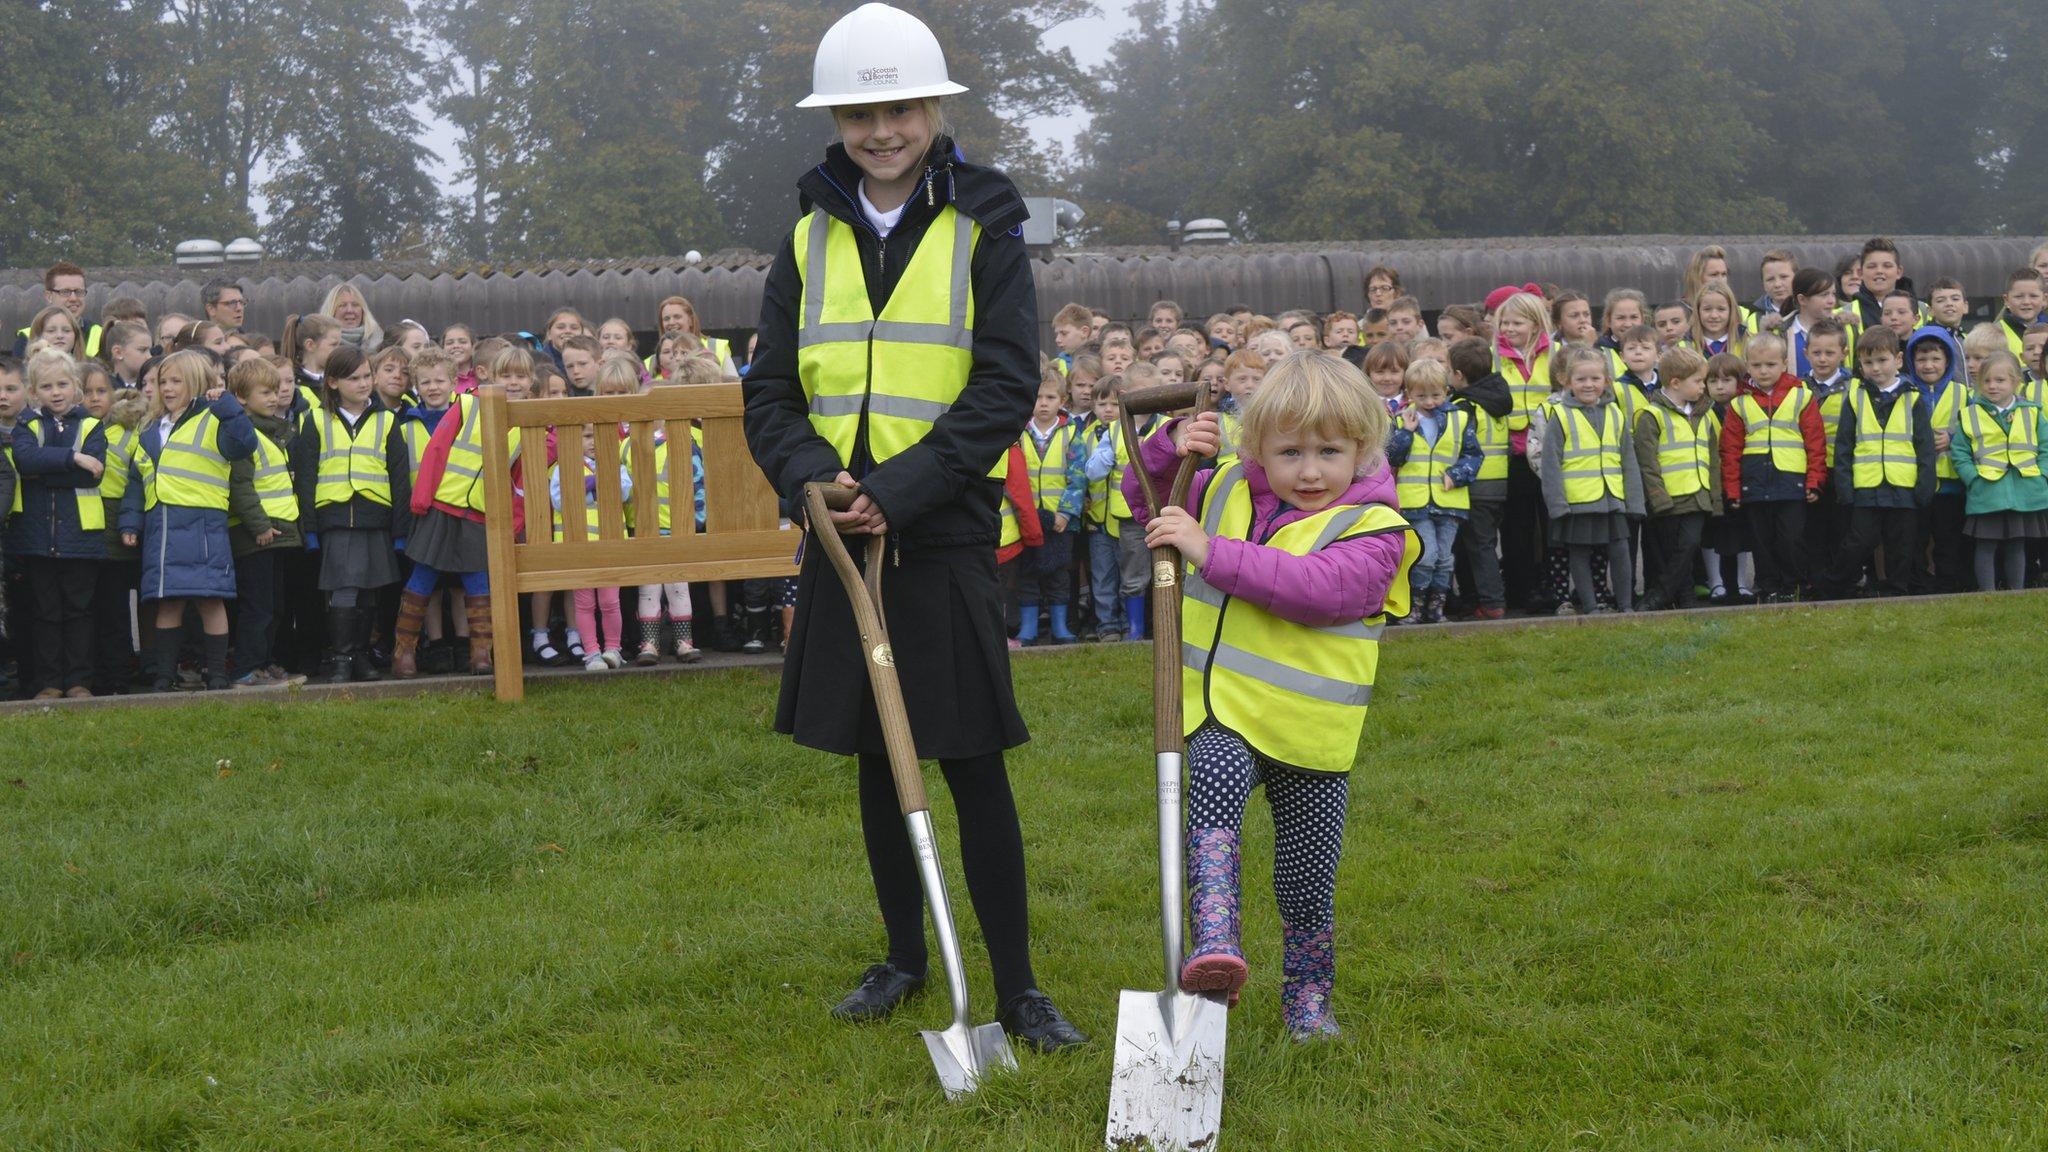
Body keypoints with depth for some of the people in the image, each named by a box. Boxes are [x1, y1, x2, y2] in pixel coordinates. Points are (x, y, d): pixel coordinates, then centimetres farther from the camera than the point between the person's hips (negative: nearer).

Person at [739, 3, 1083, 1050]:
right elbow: (770, 393, 7)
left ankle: (1016, 985, 7)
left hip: (945, 541, -4)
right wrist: (814, 476, -14)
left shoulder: (983, 232, -2)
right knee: (876, 762, 13)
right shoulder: (809, 240, 9)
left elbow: (1005, 389, -10)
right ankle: (904, 956, 28)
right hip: (842, 540, 4)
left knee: (974, 769, -2)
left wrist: (900, 488, -19)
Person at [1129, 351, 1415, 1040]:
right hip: (1224, 712, 2)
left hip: (1313, 729, -1)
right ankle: (1214, 941, -41)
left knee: (1309, 886, 10)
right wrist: (1171, 449, -2)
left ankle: (1307, 999, 32)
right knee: (1215, 786, -33)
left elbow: (1320, 587, -26)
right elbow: (1144, 496, 21)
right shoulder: (1227, 492, 8)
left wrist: (1212, 552, -29)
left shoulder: (1373, 529, -8)